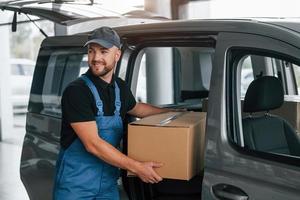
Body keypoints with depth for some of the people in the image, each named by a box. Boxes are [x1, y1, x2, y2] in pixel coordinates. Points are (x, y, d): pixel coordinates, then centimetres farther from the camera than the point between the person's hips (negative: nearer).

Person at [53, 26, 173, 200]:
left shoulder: (120, 88, 3)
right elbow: (92, 144, -23)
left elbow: (136, 108, 27)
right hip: (75, 186, -5)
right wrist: (136, 167, -23)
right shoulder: (76, 91, -17)